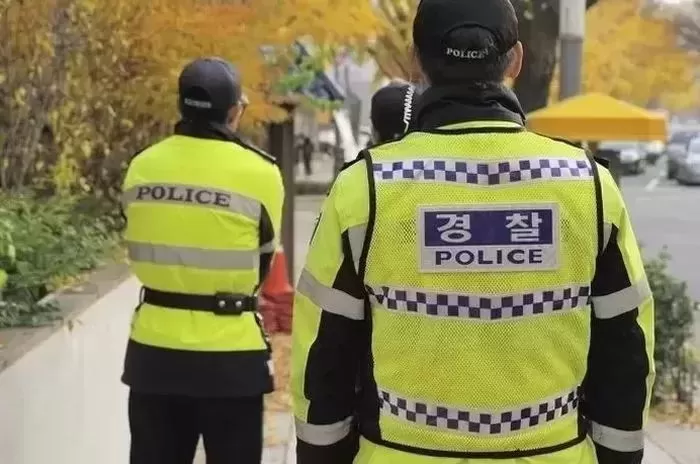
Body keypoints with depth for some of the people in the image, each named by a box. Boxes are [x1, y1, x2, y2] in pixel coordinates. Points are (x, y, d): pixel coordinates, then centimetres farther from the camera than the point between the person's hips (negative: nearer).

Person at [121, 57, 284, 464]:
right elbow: (262, 259, 2)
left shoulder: (142, 167, -1)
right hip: (229, 357, -3)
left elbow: (148, 248, 8)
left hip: (154, 351, 4)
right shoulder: (259, 172, -11)